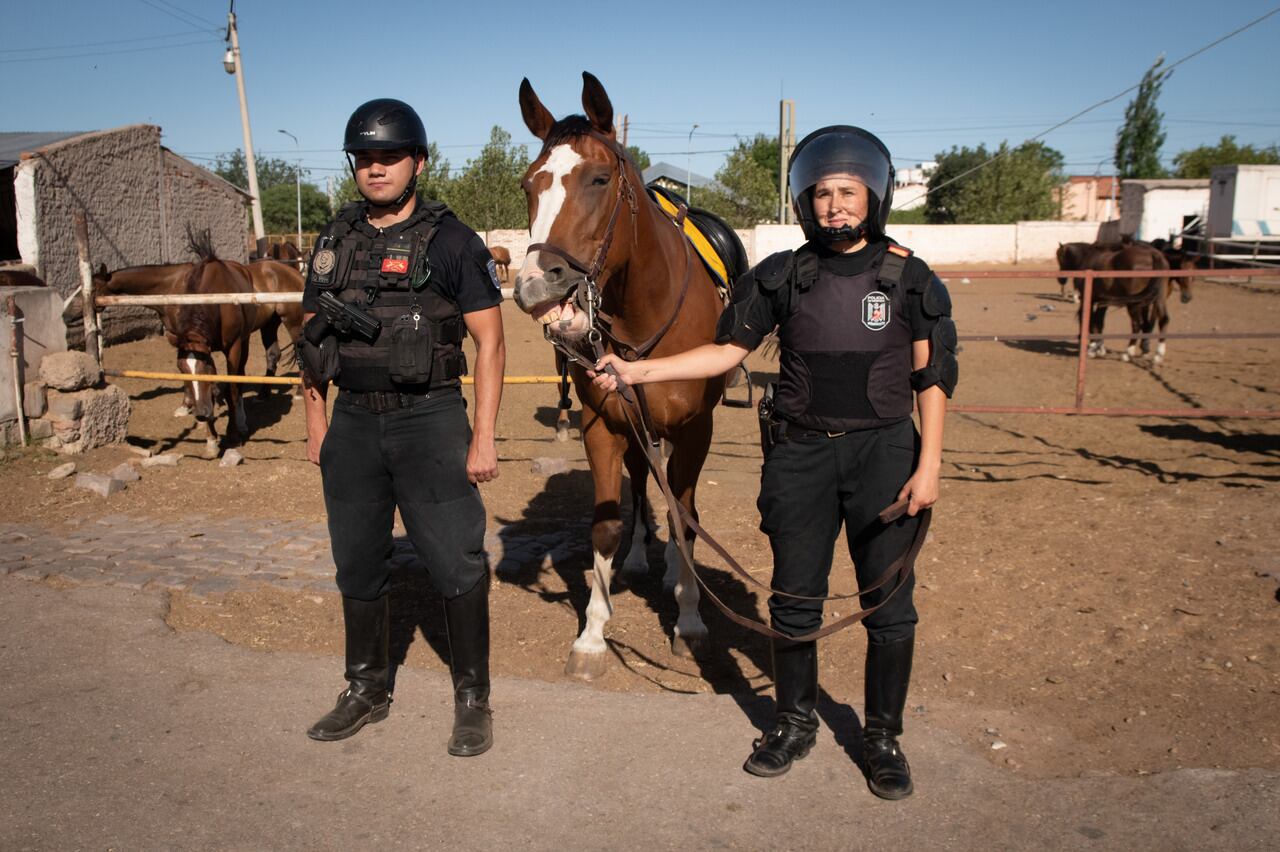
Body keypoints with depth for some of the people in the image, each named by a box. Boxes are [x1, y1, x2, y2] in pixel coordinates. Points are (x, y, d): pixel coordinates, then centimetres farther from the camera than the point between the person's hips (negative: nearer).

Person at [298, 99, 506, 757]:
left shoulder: (451, 241, -5)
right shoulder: (334, 241, 9)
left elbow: (490, 341, -7)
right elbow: (312, 337, 15)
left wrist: (484, 438, -12)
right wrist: (316, 423, 9)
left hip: (428, 418, -5)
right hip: (353, 422, 5)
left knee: (456, 564, -1)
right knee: (357, 565, 14)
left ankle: (473, 700, 16)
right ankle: (366, 690, 32)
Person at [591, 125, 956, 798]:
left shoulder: (908, 278, -1)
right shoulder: (783, 276, 2)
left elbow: (933, 378, 0)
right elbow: (728, 350, 2)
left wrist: (929, 464, -8)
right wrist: (636, 371, -7)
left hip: (884, 451, -1)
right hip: (800, 453, 1)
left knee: (889, 603, 5)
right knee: (794, 598, 9)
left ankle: (883, 737, 26)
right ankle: (794, 723, 30)